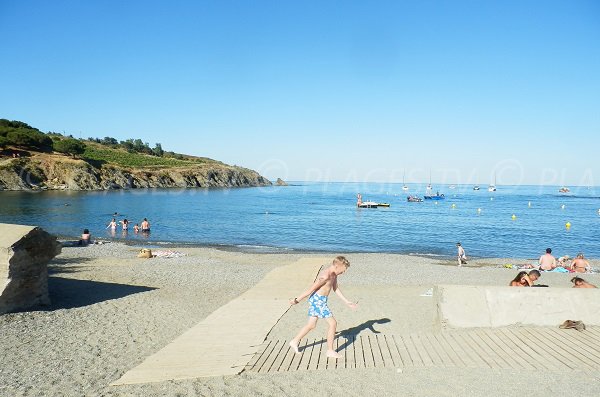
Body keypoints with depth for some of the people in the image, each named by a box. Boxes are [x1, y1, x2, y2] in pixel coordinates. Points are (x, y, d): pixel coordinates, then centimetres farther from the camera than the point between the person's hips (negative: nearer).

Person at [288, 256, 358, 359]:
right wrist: (297, 300, -16)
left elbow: (336, 289, 15)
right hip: (318, 300, -10)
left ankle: (294, 341, 32)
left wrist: (347, 302, 12)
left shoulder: (333, 274, 6)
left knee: (311, 325, 19)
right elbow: (311, 289, -21)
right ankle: (330, 351, 4)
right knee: (333, 323, -5)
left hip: (317, 300, 10)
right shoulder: (325, 276, -24)